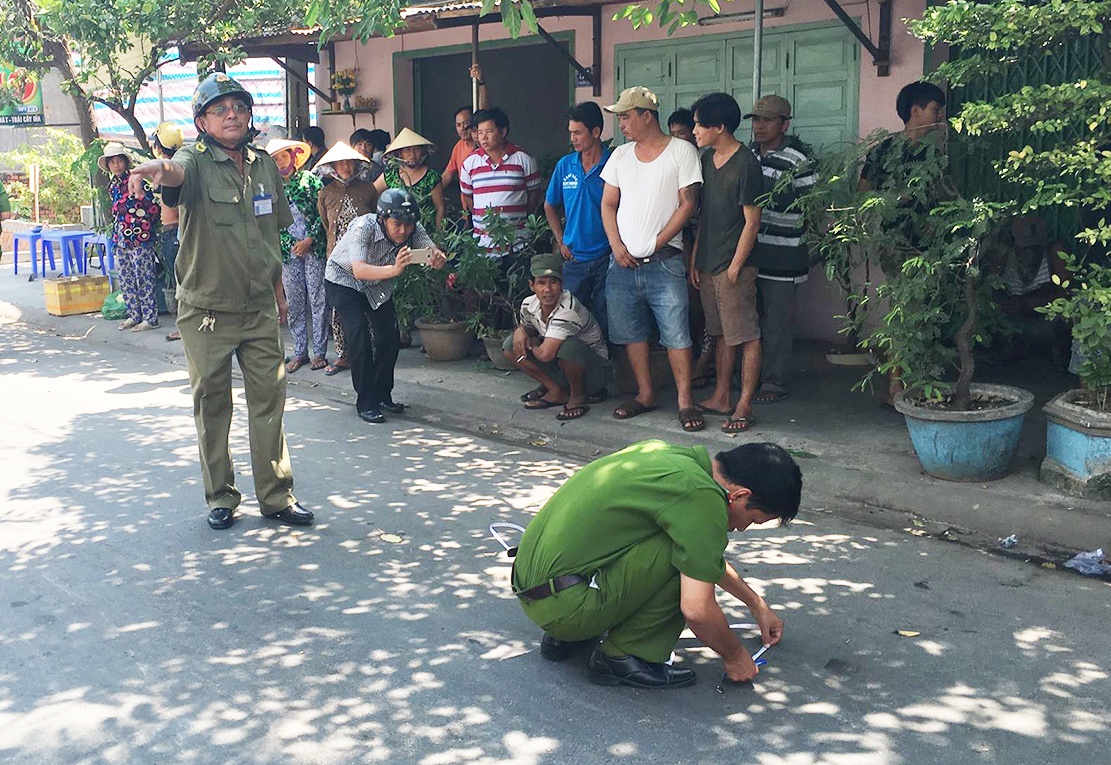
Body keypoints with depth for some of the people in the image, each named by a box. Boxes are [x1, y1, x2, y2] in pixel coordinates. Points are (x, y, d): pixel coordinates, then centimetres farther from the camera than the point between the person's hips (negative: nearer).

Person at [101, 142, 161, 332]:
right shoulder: (112, 186, 13)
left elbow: (155, 210, -10)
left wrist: (141, 195, -17)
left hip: (140, 238, -8)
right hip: (121, 239, 8)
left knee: (144, 278, -5)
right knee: (126, 280, 11)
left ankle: (150, 318, 0)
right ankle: (134, 315, 21)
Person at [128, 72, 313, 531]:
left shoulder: (265, 166, 7)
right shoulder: (197, 162, -8)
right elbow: (180, 173, -34)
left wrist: (278, 291, 18)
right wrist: (159, 169, -58)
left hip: (260, 308, 4)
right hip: (206, 310, -3)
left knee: (269, 401, 5)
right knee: (211, 405, 7)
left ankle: (276, 496, 15)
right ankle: (220, 497, 21)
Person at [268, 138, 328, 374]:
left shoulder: (309, 179, 2)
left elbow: (323, 213, -2)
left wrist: (310, 239, -10)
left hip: (313, 247, -3)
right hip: (288, 251, 3)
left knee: (317, 299, -2)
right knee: (294, 303, 5)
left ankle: (319, 352, 4)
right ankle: (299, 352, 13)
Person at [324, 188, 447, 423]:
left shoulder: (413, 230, -23)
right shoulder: (364, 227, -37)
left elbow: (434, 252, -32)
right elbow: (358, 270, -49)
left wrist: (437, 257, -57)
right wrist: (393, 270, -67)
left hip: (378, 284, 5)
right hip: (344, 279, -5)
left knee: (389, 335, -2)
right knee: (358, 334, -19)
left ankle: (382, 395, 17)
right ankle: (365, 403, -11)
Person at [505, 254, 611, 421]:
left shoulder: (568, 309, -33)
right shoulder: (529, 305, -9)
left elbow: (546, 354, -41)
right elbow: (527, 326, 15)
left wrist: (531, 344, -17)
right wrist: (521, 331, -10)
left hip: (595, 370, -7)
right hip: (562, 370, 7)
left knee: (567, 346, -39)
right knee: (511, 345, -4)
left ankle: (578, 395, -10)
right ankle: (556, 392, 2)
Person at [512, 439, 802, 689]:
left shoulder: (674, 456, 11)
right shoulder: (702, 495, -17)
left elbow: (708, 555, 29)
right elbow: (697, 609, -17)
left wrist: (757, 605, 35)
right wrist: (735, 657, 2)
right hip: (563, 605, -9)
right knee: (686, 554, -14)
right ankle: (619, 657, -2)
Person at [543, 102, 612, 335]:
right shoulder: (565, 165, 5)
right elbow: (550, 206, 18)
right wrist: (561, 241, 9)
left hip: (607, 257, -3)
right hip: (574, 258, 3)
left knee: (605, 322, 4)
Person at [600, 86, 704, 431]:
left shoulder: (682, 151, -2)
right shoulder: (620, 155, 13)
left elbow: (688, 203, -6)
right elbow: (608, 205, 13)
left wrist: (656, 244, -10)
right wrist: (617, 246, -3)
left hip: (664, 262, -5)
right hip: (623, 263, 5)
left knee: (676, 333, -7)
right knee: (631, 332, 9)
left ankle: (685, 401, 0)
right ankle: (645, 394, 21)